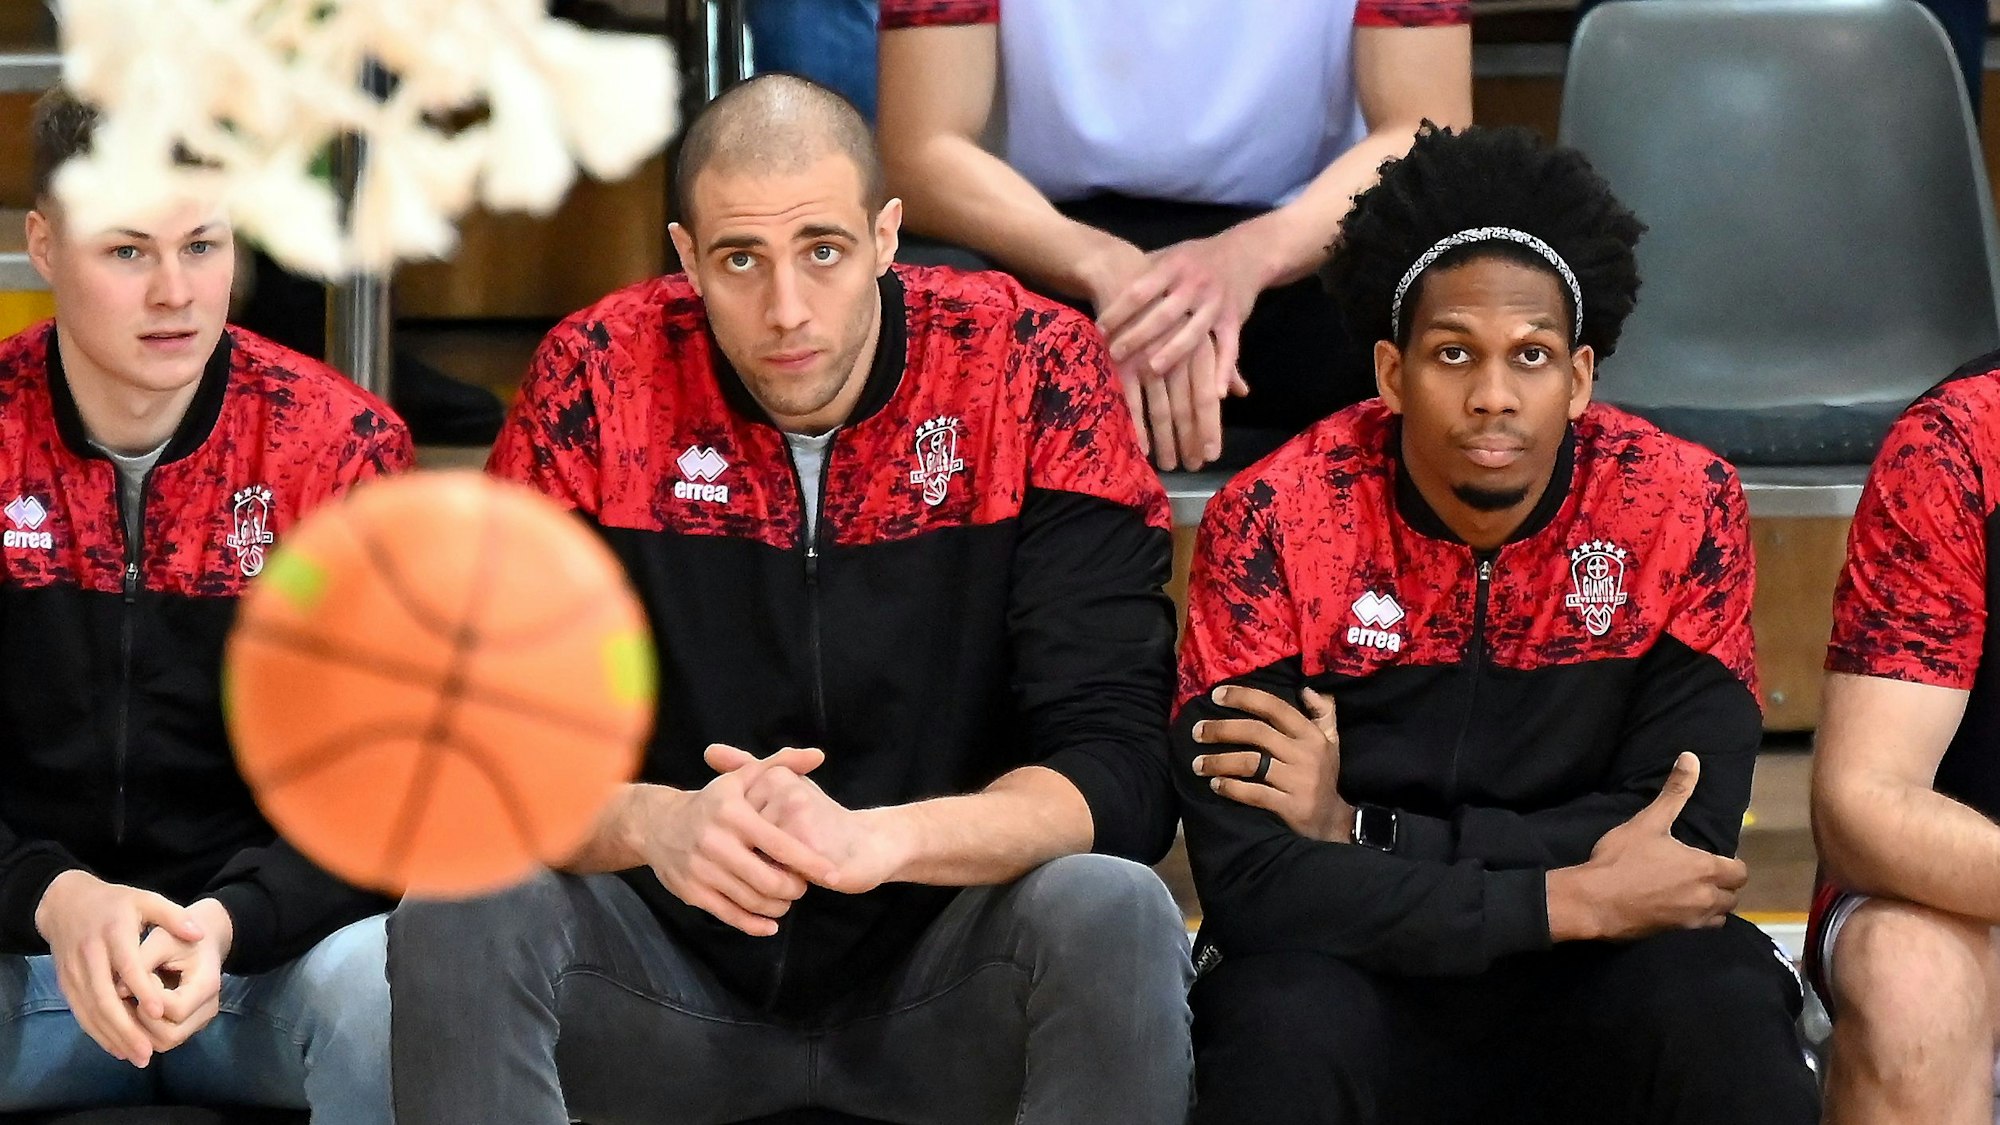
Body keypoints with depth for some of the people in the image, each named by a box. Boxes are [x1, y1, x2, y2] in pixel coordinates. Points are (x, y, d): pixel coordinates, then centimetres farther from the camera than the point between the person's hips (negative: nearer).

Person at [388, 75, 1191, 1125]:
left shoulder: (1034, 372, -11)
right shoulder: (596, 378, -8)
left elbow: (1117, 769, -17)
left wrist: (876, 840, -35)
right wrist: (653, 824, -32)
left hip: (945, 969, -1)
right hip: (676, 975, 1)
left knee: (1114, 918, -31)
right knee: (458, 916, -27)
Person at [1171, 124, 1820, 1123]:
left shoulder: (1680, 507, -7)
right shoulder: (1270, 523, -11)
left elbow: (1680, 844, -11)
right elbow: (1251, 879, -18)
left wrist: (1361, 829, -17)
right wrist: (1572, 900, -22)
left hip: (1594, 983, 1)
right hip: (1355, 967, -1)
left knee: (1718, 1010, -31)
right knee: (1285, 1028, -35)